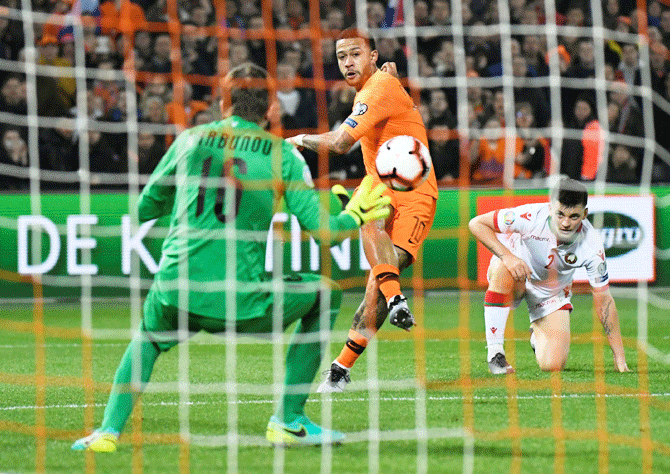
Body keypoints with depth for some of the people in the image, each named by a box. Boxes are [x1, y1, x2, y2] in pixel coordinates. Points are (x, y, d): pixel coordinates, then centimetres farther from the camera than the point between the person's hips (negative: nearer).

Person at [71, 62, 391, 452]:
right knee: (327, 292, 23)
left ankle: (109, 430, 13)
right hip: (243, 304, -3)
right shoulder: (282, 154, 5)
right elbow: (321, 228, 2)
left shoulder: (189, 140, 10)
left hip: (177, 297, 3)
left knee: (147, 339, 37)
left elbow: (144, 208, 21)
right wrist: (356, 216, 22)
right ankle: (288, 420, 19)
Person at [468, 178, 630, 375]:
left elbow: (603, 299, -15)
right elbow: (477, 224, -23)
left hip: (551, 293, 2)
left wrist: (619, 357, -15)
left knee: (553, 365, -15)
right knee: (505, 271, -40)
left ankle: (537, 334, 24)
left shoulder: (592, 245, -25)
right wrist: (507, 256, -38)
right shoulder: (532, 217, -32)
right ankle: (494, 352, -28)